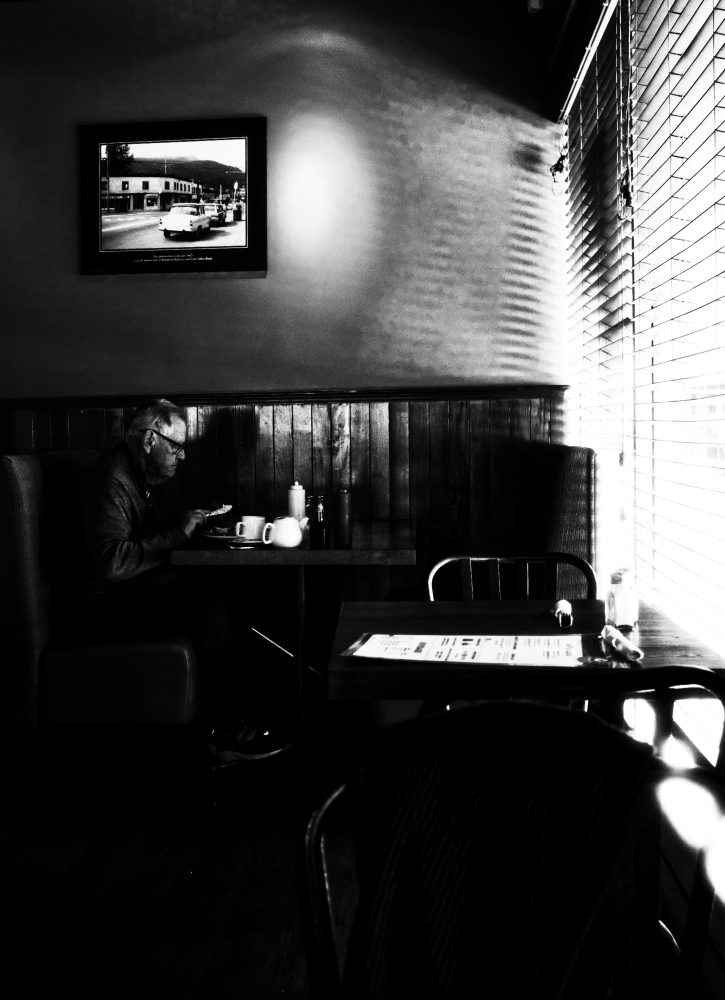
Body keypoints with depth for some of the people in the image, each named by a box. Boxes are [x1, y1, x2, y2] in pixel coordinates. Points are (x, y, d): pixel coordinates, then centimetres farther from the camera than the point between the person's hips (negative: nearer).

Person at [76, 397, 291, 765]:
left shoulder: (144, 476, 15)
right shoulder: (112, 479, -18)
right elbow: (112, 561, -28)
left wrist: (185, 523, 8)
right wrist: (177, 534, -21)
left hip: (144, 587, 10)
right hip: (113, 601, -10)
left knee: (223, 601, -9)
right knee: (210, 615, -24)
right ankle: (223, 734, -12)